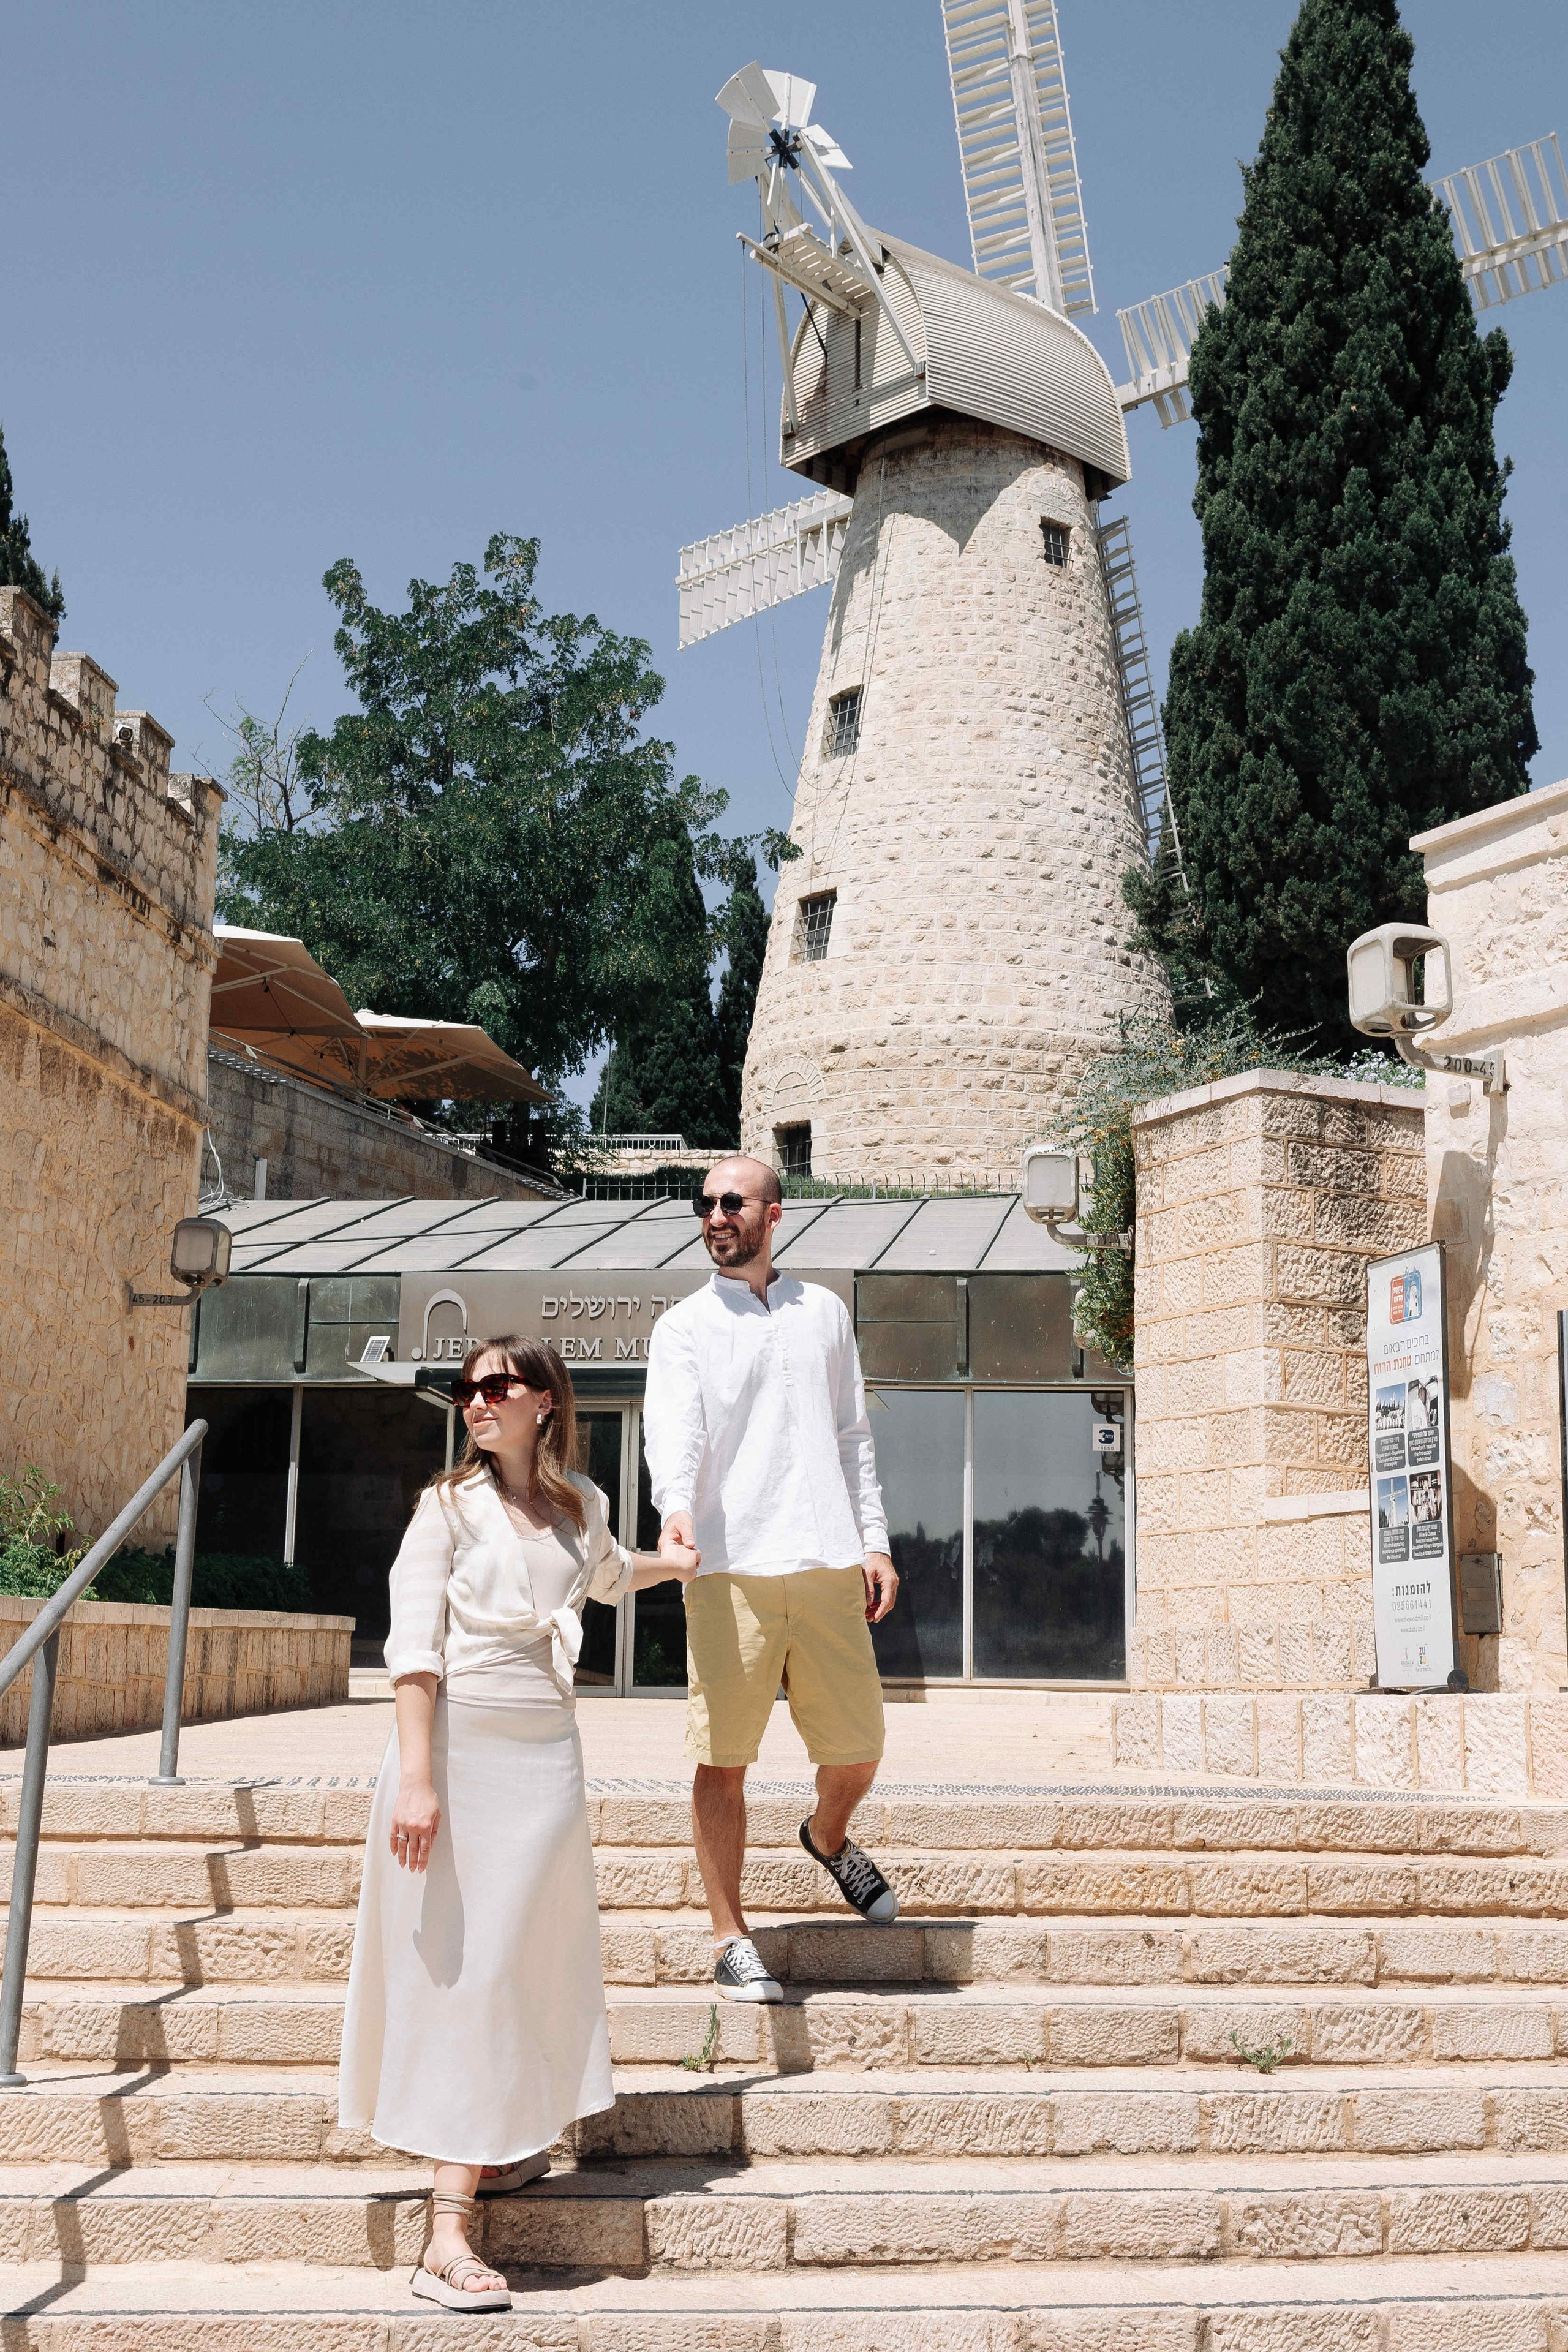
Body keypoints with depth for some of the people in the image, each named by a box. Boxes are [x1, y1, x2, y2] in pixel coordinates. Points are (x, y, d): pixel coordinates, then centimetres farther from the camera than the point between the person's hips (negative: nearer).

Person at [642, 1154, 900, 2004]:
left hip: (828, 1566, 3)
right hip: (729, 1568, -3)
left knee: (858, 1747, 9)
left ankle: (828, 1837, 42)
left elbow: (852, 1435, 18)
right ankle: (731, 1940, 11)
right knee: (723, 1759, -2)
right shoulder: (683, 1327, 5)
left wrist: (873, 1539, 10)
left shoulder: (824, 1311, 16)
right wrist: (676, 1508, -31)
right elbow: (673, 1427, -12)